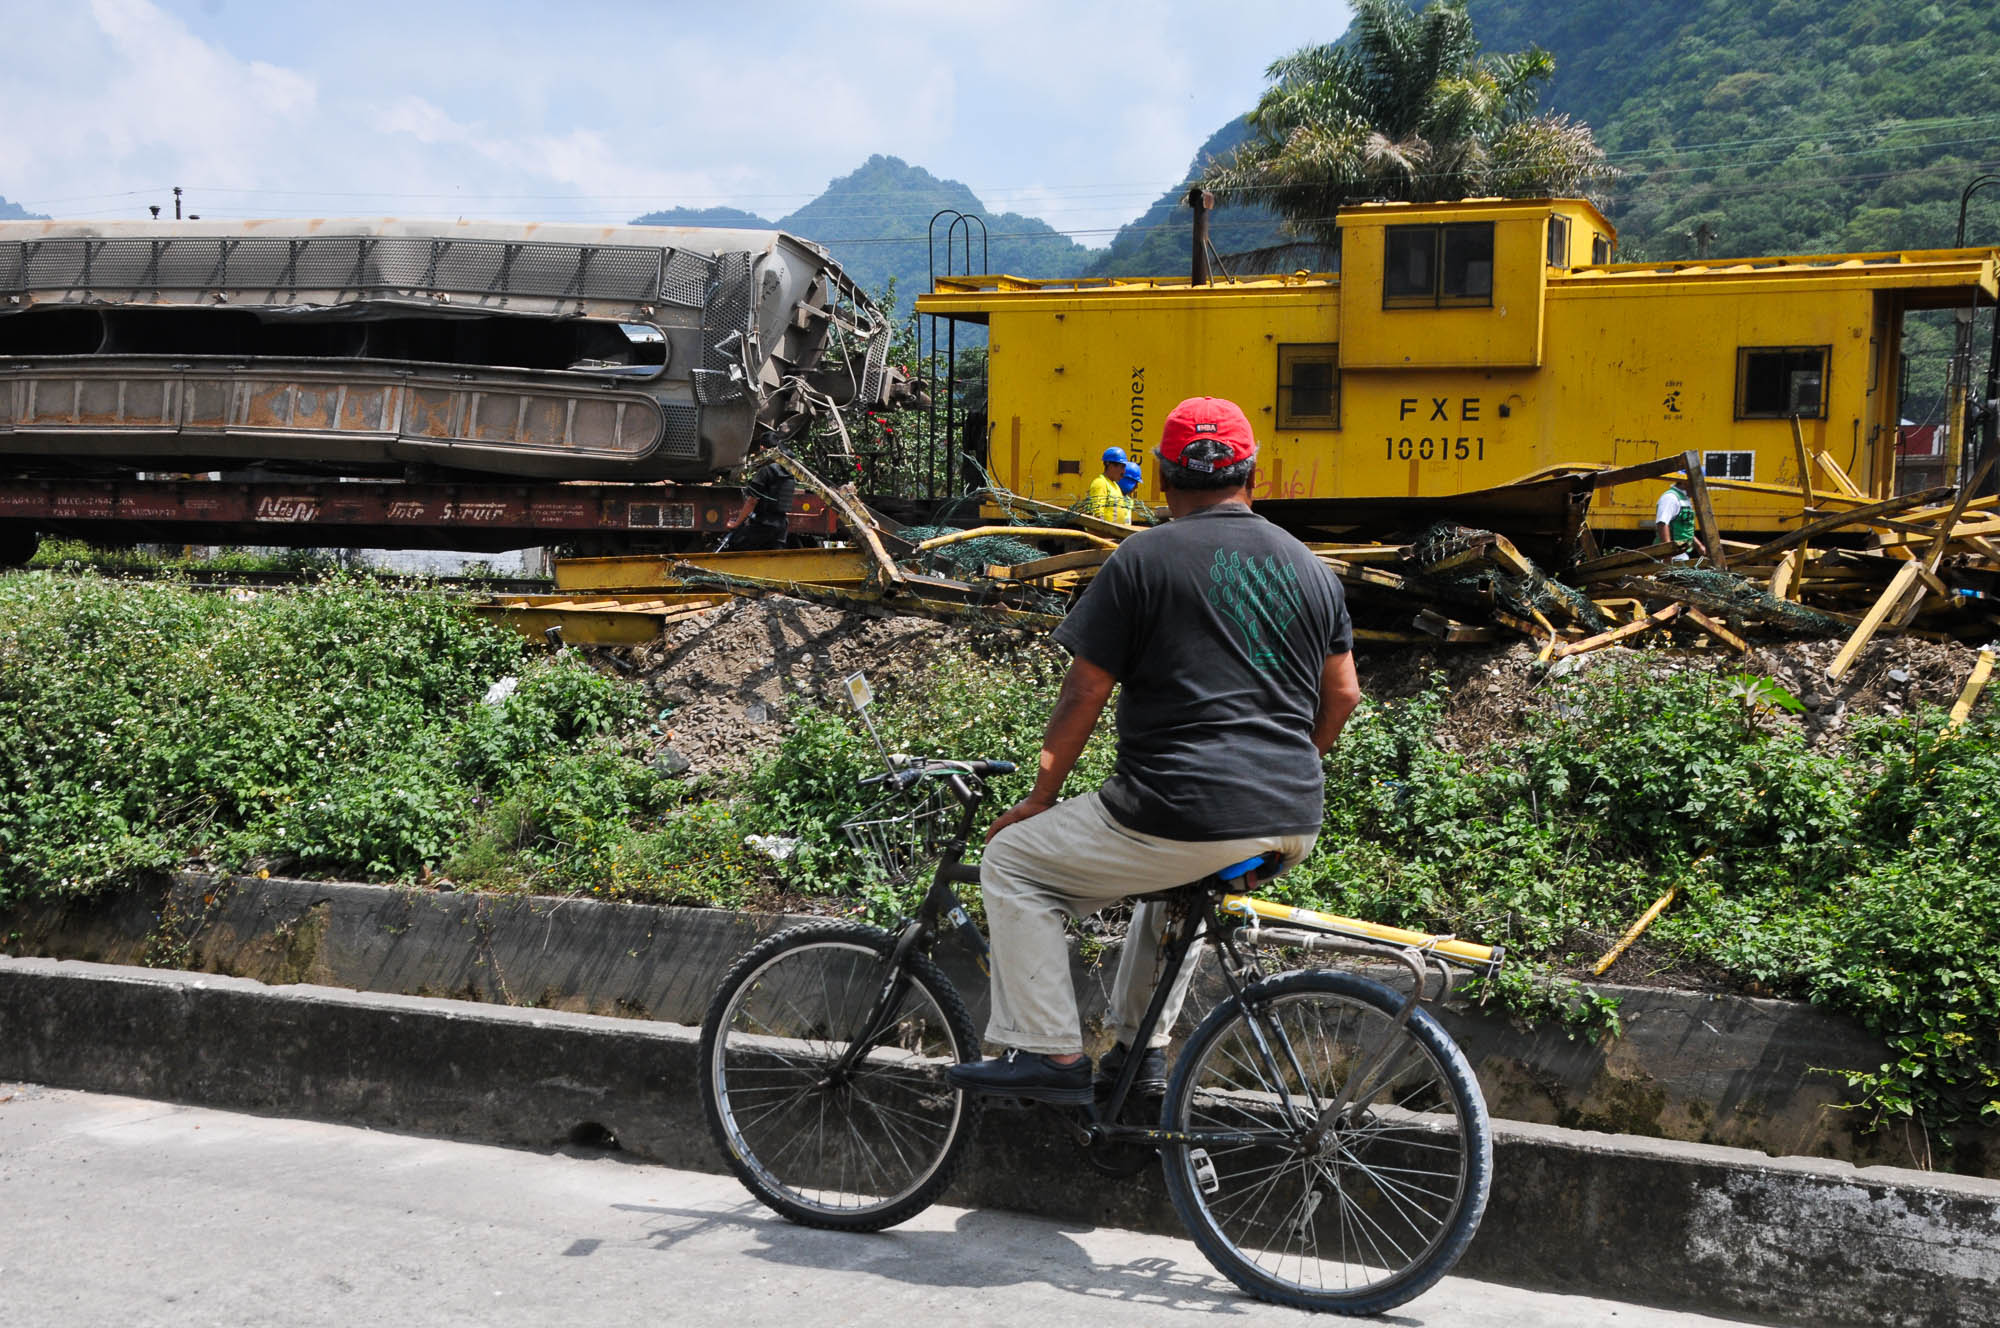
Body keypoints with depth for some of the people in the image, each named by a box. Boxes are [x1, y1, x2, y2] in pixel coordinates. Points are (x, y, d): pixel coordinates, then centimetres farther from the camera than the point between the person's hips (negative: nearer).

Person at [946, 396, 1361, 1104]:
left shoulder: (1142, 559, -4)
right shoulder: (1310, 567, 13)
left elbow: (1085, 692, -5)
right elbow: (1343, 694, 17)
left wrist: (1040, 796, 7)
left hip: (1179, 816, -7)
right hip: (1292, 831, 7)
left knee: (1012, 862, 12)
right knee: (1178, 878, 38)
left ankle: (1048, 1054, 9)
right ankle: (1141, 1049, 36)